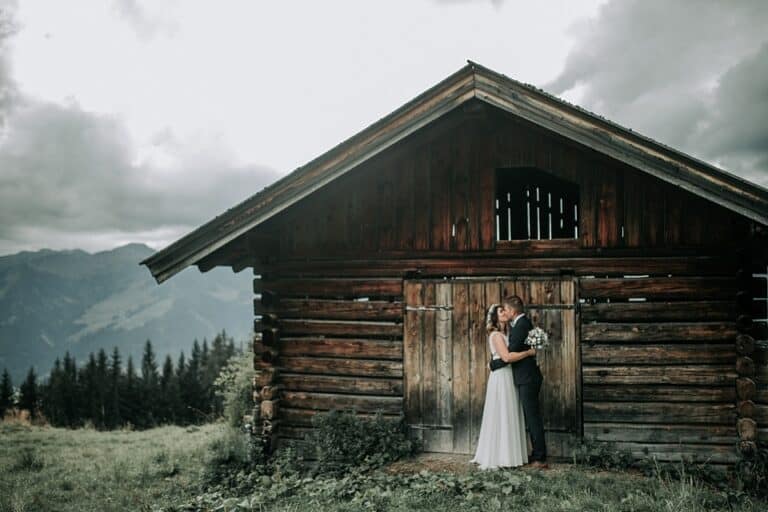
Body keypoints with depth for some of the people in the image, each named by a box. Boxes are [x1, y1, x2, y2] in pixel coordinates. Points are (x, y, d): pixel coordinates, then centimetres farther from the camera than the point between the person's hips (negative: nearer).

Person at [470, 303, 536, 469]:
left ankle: (506, 455, 17)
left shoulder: (502, 334, 17)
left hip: (508, 378, 9)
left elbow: (509, 355, 12)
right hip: (501, 378, -9)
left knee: (508, 417, 11)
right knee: (502, 417, -5)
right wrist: (528, 352, -16)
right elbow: (507, 357, -23)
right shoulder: (496, 335, -12)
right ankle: (500, 457, 0)